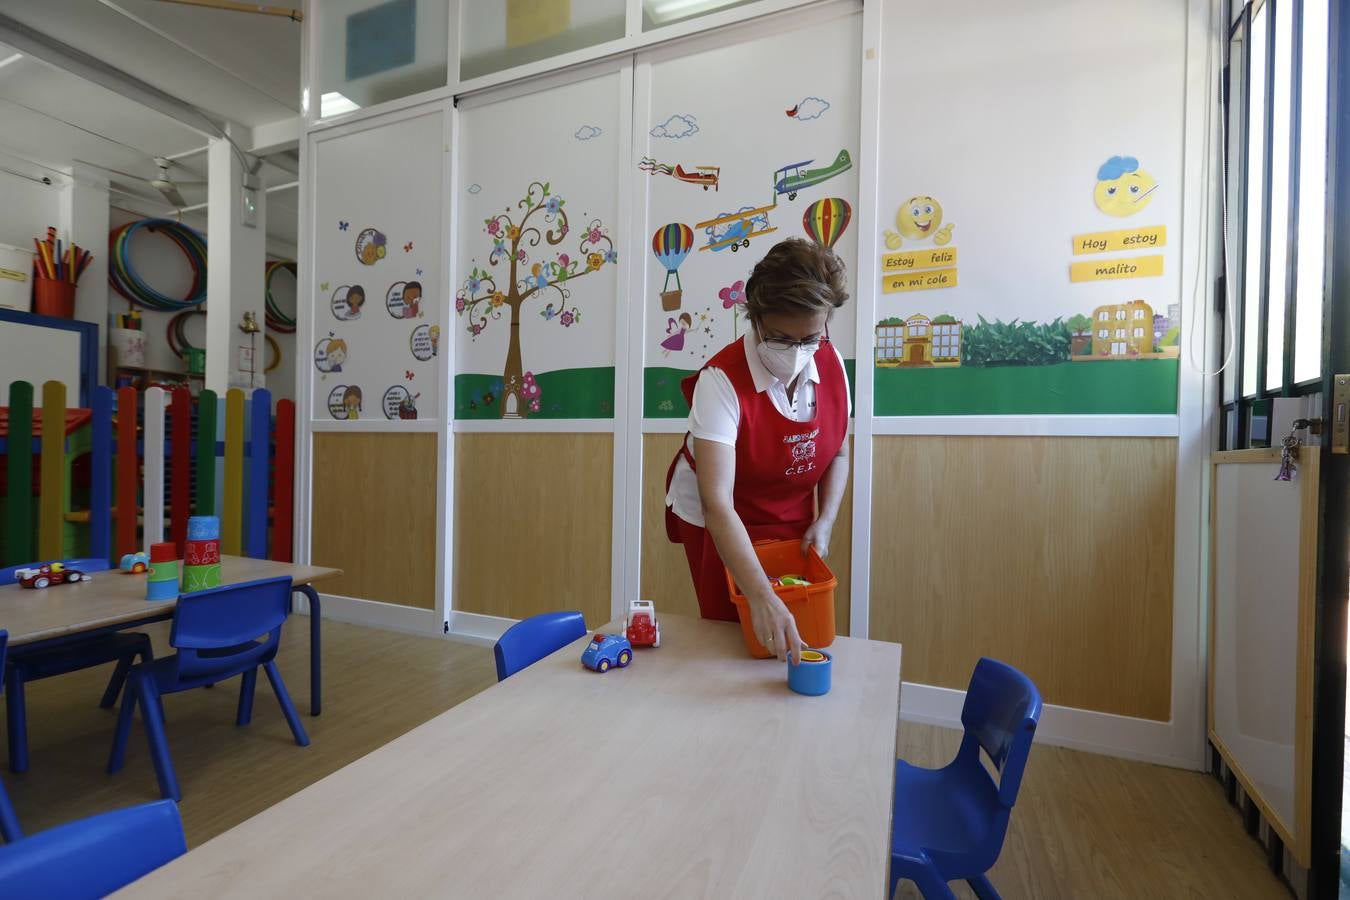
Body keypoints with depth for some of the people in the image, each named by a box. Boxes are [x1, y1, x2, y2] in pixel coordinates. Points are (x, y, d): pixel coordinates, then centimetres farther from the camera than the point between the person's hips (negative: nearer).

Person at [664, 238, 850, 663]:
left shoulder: (832, 364, -12)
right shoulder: (722, 380, -29)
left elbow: (838, 453, 3)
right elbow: (717, 503, -36)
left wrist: (825, 521, -10)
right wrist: (762, 598, -42)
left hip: (793, 522, 5)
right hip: (720, 524, -4)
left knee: (804, 632, 11)